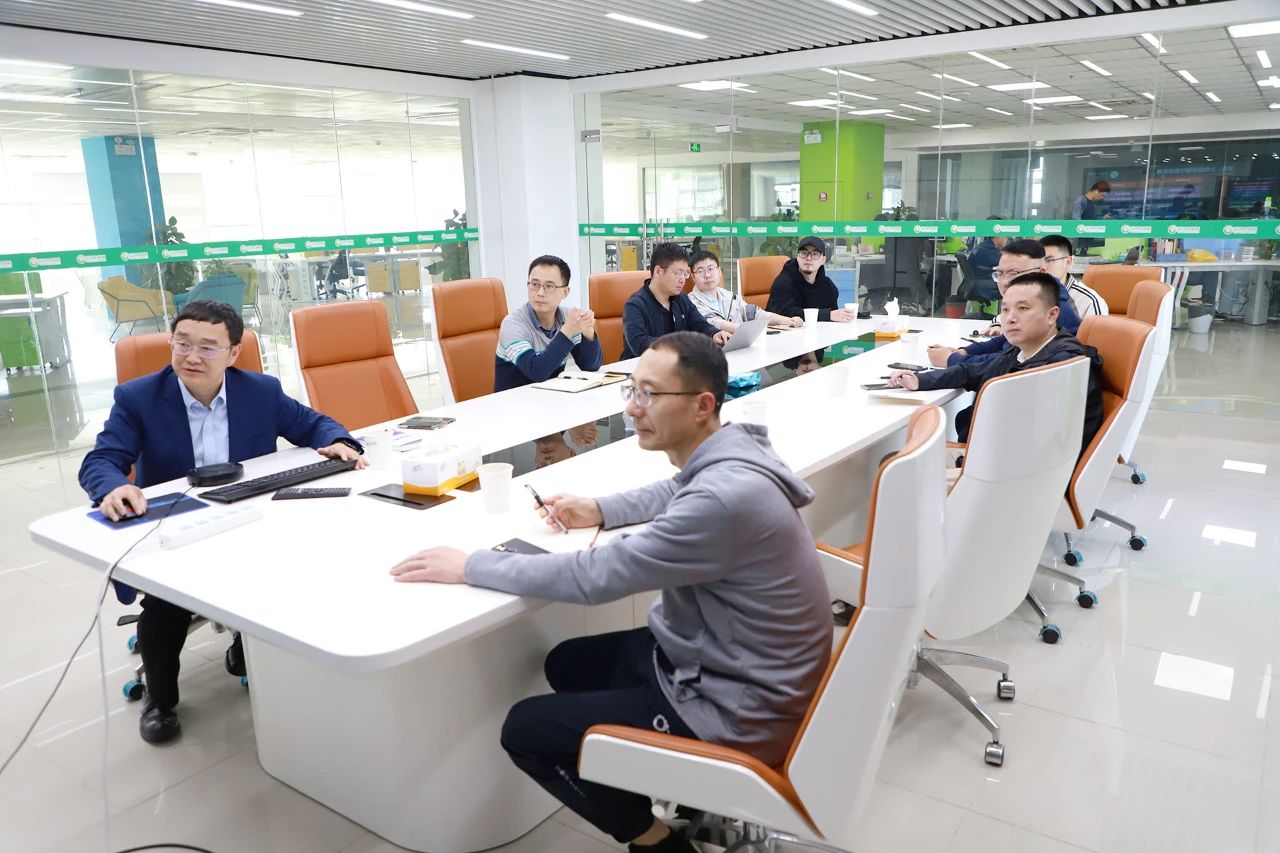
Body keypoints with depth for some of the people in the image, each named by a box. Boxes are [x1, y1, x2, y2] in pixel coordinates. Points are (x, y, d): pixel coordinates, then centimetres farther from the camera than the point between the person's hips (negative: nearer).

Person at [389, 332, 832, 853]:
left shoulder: (725, 496, -32)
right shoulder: (725, 451, -3)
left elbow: (596, 577, -26)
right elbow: (673, 493, 22)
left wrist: (470, 567, -17)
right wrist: (599, 511, 7)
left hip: (738, 705, -9)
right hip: (715, 658, 9)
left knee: (526, 731, -2)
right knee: (568, 665, 21)